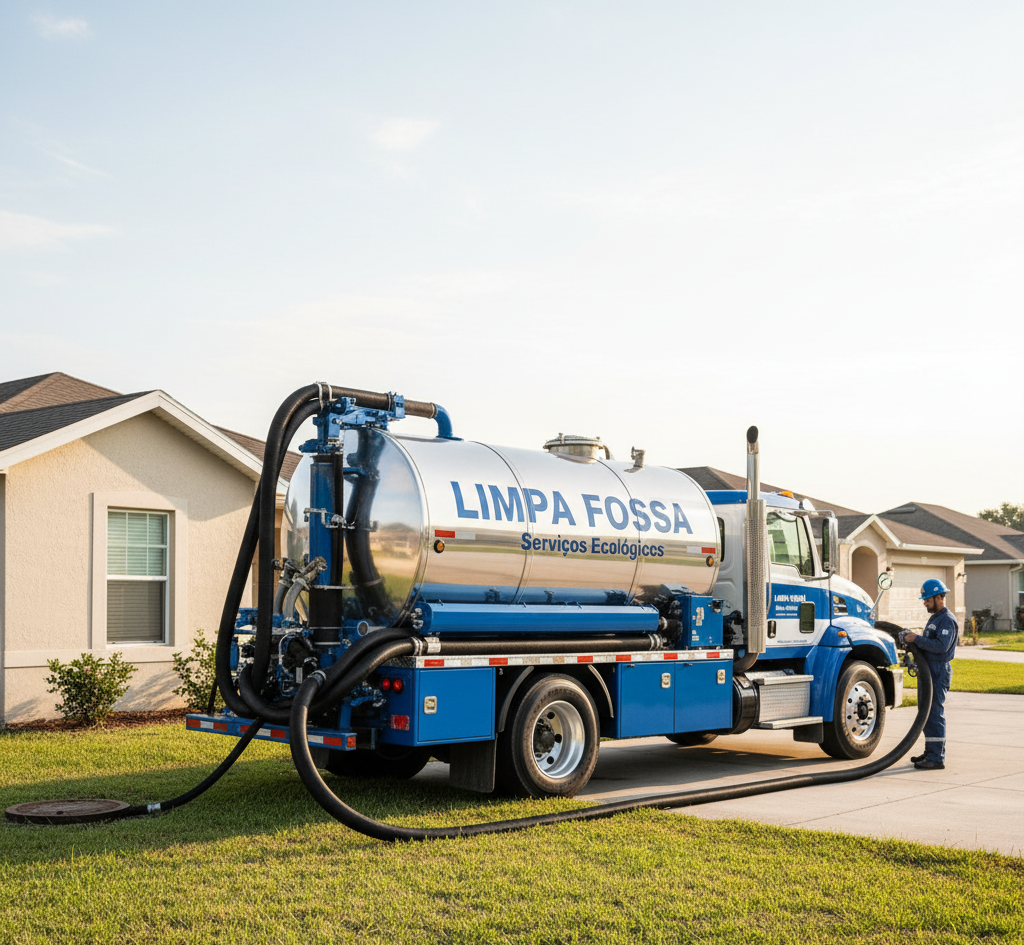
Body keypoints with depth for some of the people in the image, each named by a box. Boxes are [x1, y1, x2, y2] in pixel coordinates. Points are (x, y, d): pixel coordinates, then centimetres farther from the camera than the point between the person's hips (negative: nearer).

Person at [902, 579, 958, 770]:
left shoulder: (947, 620, -13)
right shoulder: (934, 618, 20)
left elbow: (942, 646, -25)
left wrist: (917, 639, -22)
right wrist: (913, 638, 8)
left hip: (939, 672, -10)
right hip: (928, 671, 10)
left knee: (935, 713, -10)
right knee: (927, 713, 14)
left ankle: (937, 758, -9)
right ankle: (930, 752, 22)